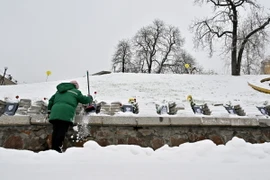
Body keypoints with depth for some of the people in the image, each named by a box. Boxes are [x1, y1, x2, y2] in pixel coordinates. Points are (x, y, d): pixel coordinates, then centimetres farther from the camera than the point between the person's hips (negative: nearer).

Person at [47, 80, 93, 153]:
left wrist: (49, 111, 35)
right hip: (66, 114, -6)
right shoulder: (75, 92, 13)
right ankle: (57, 147, -13)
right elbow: (84, 100, 17)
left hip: (55, 113, 6)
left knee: (55, 131, 7)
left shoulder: (59, 91, 31)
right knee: (62, 131, -8)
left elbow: (51, 100, 30)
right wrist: (90, 98, 38)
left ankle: (53, 147, 7)